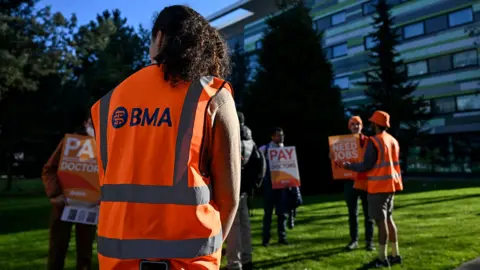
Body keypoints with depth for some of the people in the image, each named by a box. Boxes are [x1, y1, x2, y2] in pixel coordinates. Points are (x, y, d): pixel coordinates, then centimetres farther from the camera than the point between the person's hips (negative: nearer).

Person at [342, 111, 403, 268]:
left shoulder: (373, 141, -15)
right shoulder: (393, 140, 11)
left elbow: (366, 166, -15)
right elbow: (393, 163, 17)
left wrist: (349, 166, -2)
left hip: (379, 186, -8)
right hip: (390, 184, 8)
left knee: (381, 221, -4)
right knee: (388, 219, 16)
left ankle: (382, 259, 1)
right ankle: (395, 255, 22)